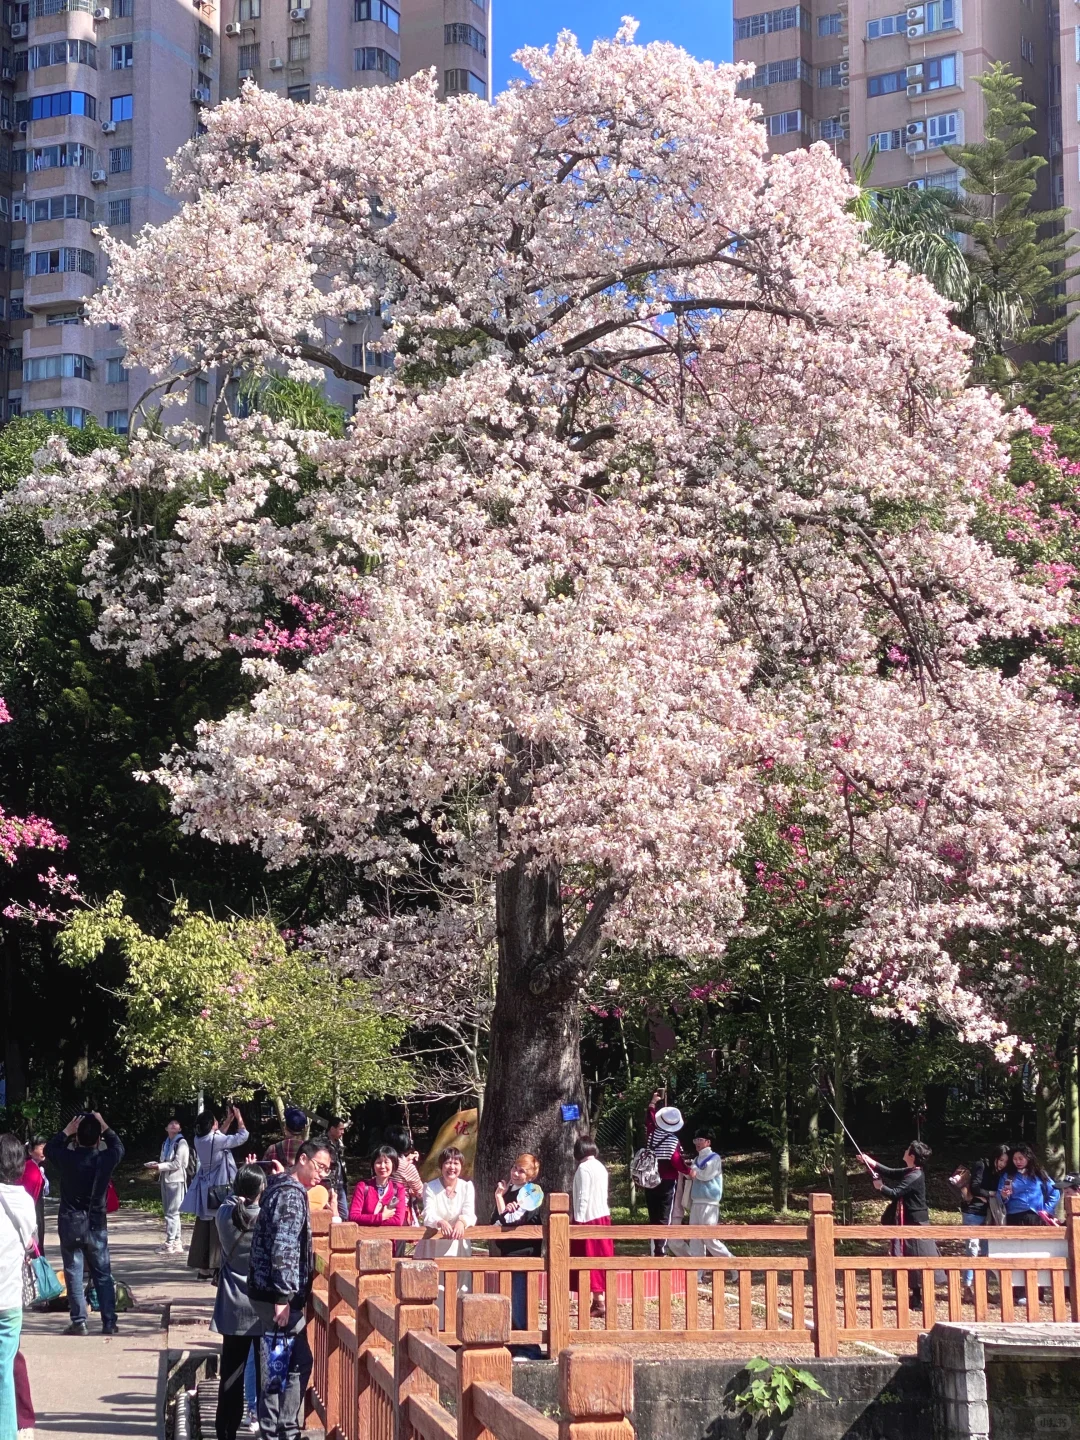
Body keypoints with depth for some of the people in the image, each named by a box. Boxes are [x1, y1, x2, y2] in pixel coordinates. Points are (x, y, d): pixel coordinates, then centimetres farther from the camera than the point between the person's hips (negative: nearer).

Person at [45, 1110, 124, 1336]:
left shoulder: (67, 1158, -10)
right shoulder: (105, 1159, -8)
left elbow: (49, 1149, 12)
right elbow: (118, 1147, 15)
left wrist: (66, 1131, 10)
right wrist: (104, 1128, 14)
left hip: (70, 1224, -1)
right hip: (96, 1225, 1)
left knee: (73, 1273, 3)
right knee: (103, 1275, 8)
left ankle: (78, 1322, -1)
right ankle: (109, 1322, 8)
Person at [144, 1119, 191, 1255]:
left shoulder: (181, 1143, -6)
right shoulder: (166, 1143, 17)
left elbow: (177, 1164, -13)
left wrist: (159, 1166, -17)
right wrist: (156, 1164, -1)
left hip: (176, 1180, -8)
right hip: (165, 1179, 8)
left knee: (172, 1213, -9)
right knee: (170, 1212, 11)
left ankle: (170, 1244, -10)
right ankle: (177, 1242, 16)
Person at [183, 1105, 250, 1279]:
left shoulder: (200, 1139, 3)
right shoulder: (215, 1140, -18)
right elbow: (242, 1137, -12)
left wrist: (229, 1120, 24)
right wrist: (239, 1119, 2)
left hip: (205, 1189, 8)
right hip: (219, 1189, -8)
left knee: (204, 1227, 11)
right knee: (219, 1228, -3)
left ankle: (203, 1266, 15)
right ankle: (215, 1266, -5)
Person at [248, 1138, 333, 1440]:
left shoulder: (286, 1188, 17)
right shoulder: (292, 1194, -15)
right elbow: (284, 1248, -23)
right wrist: (284, 1297, -24)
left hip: (274, 1291, 10)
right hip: (278, 1294, -10)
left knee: (298, 1363, 15)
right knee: (279, 1366, -4)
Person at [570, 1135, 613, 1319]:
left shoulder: (584, 1168, -13)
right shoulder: (601, 1167, 11)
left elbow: (583, 1196, -17)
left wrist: (578, 1220, -15)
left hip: (589, 1218, -8)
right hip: (603, 1216, 8)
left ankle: (599, 1302, -8)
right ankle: (602, 1301, 11)